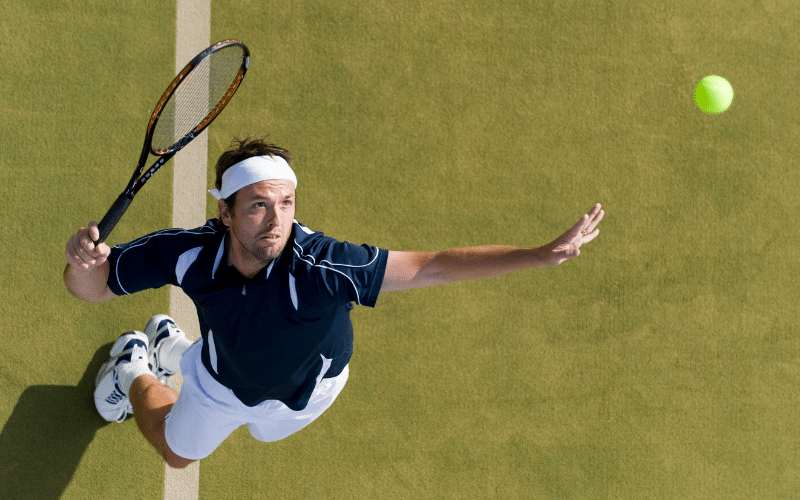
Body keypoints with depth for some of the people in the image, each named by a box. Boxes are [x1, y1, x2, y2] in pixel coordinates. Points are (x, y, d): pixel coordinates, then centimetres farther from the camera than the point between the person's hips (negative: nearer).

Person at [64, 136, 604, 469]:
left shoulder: (321, 265, -47)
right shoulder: (187, 254, -40)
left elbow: (431, 266, -45)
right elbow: (91, 288, -27)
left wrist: (544, 254, -51)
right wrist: (83, 264, -53)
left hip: (306, 387, 1)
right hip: (223, 381, -1)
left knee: (267, 429, 37)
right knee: (178, 451, 29)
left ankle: (172, 346, 62)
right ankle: (134, 370, 58)